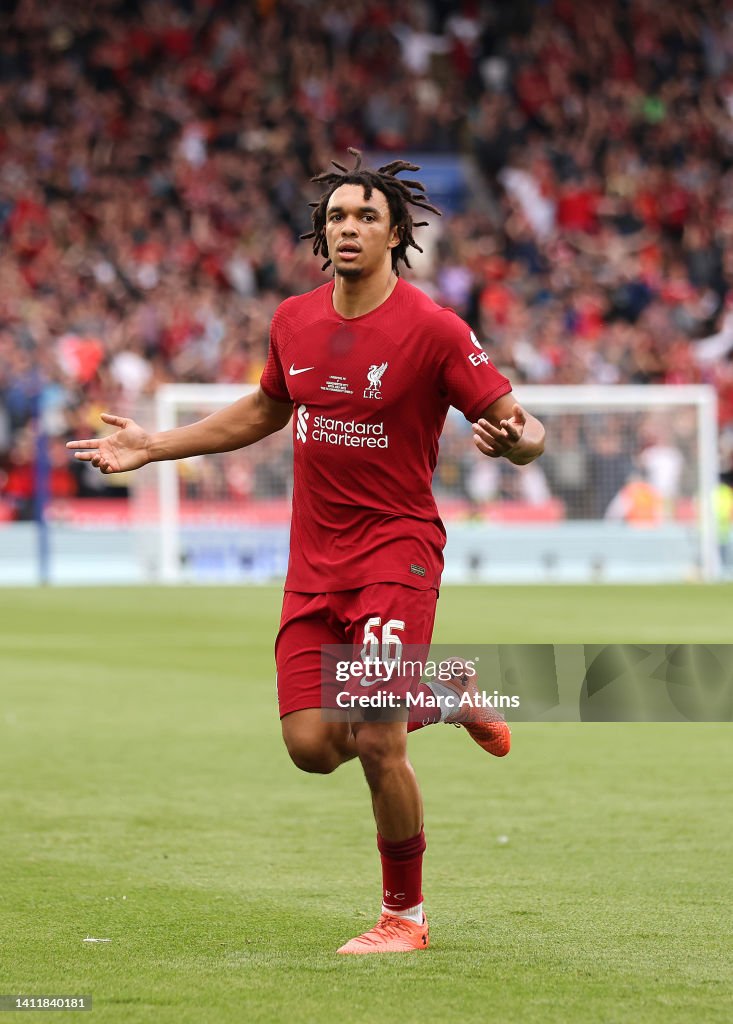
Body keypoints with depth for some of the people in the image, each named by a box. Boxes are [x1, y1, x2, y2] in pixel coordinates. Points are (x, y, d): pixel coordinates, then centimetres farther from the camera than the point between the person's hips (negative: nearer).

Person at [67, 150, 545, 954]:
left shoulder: (432, 329, -11)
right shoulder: (294, 322, 6)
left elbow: (521, 426, -10)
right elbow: (262, 411, 25)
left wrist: (513, 438, -34)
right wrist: (153, 447, 23)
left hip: (397, 544, -5)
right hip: (314, 557, 5)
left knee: (377, 741, -14)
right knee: (311, 745, -3)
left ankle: (405, 915, 6)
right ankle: (441, 696, 26)